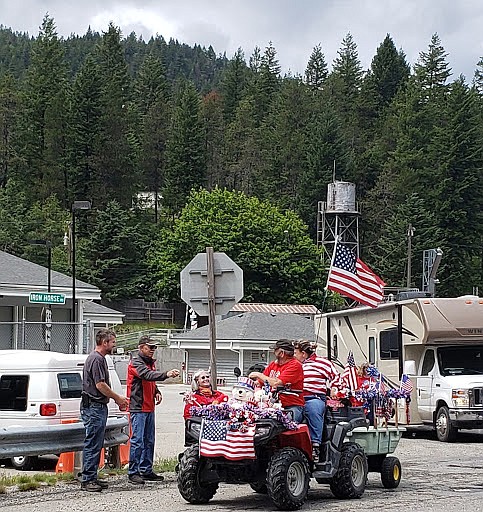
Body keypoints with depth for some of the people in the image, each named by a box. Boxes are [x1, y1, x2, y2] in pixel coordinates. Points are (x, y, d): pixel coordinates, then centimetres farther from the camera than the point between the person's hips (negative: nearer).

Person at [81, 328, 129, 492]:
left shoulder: (101, 359, 19)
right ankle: (88, 480, -9)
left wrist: (117, 399, 18)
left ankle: (92, 478, 16)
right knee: (92, 444, -10)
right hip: (93, 407, -11)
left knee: (96, 445, 12)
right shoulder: (96, 359, -14)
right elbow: (100, 385, -19)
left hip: (99, 407, 11)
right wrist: (118, 398, -8)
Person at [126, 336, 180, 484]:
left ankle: (146, 471, 18)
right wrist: (166, 374, -43)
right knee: (137, 440, -9)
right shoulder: (136, 362, -12)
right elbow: (148, 375, -30)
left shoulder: (150, 362, 17)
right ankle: (133, 472, -5)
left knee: (149, 440, 11)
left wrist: (156, 392, 8)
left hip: (149, 407, 9)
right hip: (138, 407, -9)